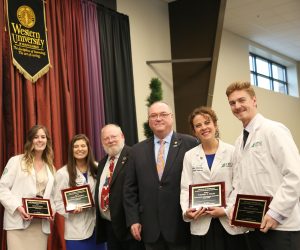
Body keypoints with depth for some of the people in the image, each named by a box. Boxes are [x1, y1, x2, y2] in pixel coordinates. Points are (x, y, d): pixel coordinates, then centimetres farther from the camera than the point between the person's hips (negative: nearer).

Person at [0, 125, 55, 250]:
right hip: (19, 222, -4)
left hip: (41, 224, 4)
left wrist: (52, 210, -2)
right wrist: (17, 207, -16)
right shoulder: (16, 161, 1)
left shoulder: (50, 168, 16)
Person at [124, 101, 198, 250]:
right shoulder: (137, 150, 8)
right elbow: (130, 188, 9)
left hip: (181, 226, -3)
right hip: (150, 228, 3)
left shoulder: (190, 144, -3)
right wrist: (133, 219, 2)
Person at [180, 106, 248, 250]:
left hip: (231, 223, -1)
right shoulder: (189, 156, 8)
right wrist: (186, 211, -12)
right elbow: (186, 188, 4)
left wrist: (226, 210, -14)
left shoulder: (232, 152, 1)